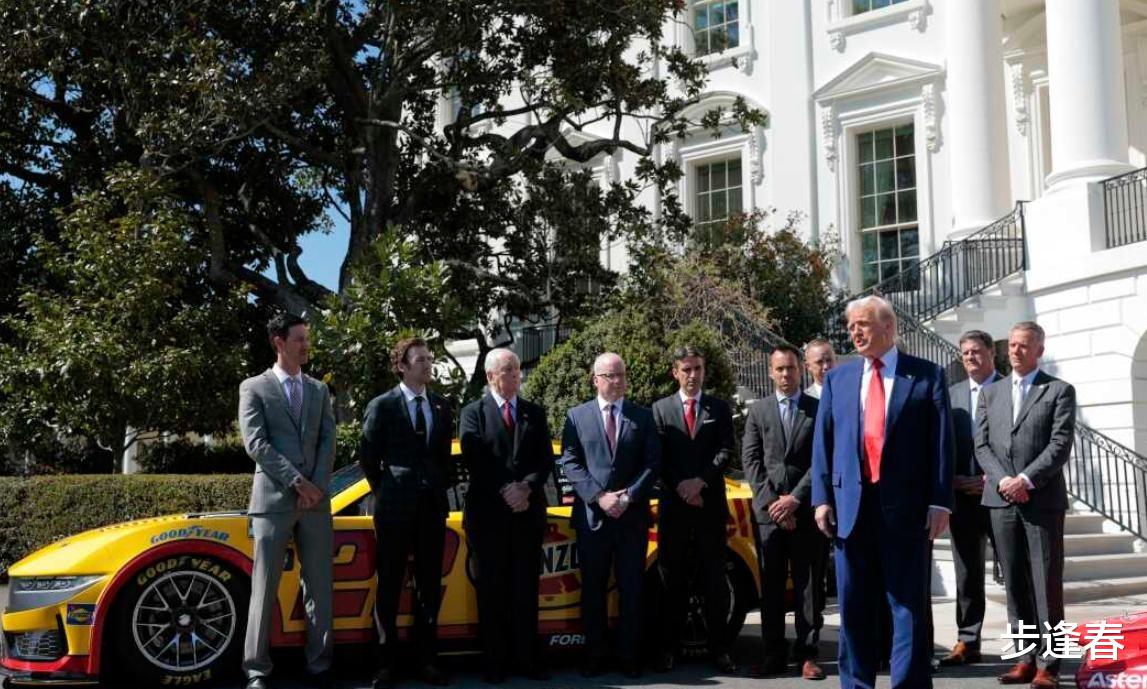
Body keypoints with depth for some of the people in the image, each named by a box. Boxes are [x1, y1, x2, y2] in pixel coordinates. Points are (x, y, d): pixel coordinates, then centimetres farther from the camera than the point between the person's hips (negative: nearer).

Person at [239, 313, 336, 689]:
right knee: (265, 587, -1)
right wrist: (297, 482, -13)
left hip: (315, 501, 4)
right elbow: (255, 443, -7)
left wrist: (316, 487, -8)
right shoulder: (254, 388, 3)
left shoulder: (319, 390, 15)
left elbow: (328, 441, 7)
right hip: (273, 500, -4)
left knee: (320, 587, 6)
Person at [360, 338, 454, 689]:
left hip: (433, 507, 4)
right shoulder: (382, 406, -4)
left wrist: (440, 489, 9)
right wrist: (384, 493, 5)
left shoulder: (441, 407, 9)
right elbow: (367, 458, 2)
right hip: (395, 508, -4)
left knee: (429, 585, 9)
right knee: (389, 586, 4)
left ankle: (425, 658, 18)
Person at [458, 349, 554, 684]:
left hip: (528, 513, 3)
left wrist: (527, 487, -12)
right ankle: (494, 662, 10)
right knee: (492, 590, 3)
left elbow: (546, 459, 5)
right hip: (489, 514, -2)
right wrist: (505, 490, -17)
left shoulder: (535, 413, 13)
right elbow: (474, 461, -9)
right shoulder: (473, 413, 3)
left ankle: (527, 659, 12)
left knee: (526, 590, 5)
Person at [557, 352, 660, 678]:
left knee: (631, 590, 4)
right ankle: (594, 656, 14)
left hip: (633, 516, 0)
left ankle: (628, 657, 12)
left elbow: (652, 463, 2)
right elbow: (570, 463, -1)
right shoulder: (577, 416, 6)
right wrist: (598, 496, -13)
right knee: (593, 590, 6)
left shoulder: (643, 416, 8)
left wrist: (629, 496, -12)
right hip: (591, 516, 0)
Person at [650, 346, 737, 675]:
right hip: (673, 504, 0)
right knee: (673, 579, 3)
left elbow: (725, 451, -1)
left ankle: (718, 649, 6)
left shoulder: (720, 408, 9)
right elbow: (658, 458, 2)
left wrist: (700, 482, -14)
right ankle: (669, 648, 8)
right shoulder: (660, 408, 8)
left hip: (710, 503, 0)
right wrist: (680, 488, -10)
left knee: (714, 580, 2)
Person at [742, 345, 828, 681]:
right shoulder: (758, 410, 11)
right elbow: (750, 460, 4)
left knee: (809, 585, 2)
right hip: (768, 511, 1)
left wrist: (795, 498, -9)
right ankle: (774, 653, 10)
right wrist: (772, 501, -7)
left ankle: (807, 654, 8)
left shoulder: (819, 410, 6)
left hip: (806, 510, -1)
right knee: (770, 586, 3)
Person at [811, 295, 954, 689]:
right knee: (854, 605, 9)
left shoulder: (926, 375, 3)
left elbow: (941, 442, -1)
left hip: (906, 506, -3)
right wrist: (822, 498, 0)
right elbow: (822, 442, 9)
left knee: (909, 603, 3)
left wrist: (940, 502, -8)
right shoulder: (837, 379, 11)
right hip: (851, 504, 3)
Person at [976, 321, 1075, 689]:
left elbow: (1060, 444, -6)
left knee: (1047, 585, -3)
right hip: (1002, 500, 4)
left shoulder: (1059, 391, 4)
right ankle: (1026, 658, 11)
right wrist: (1002, 480, -8)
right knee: (1015, 585, 6)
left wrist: (1026, 479, -15)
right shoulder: (990, 392, 15)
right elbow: (982, 445, 8)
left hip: (1043, 499, -3)